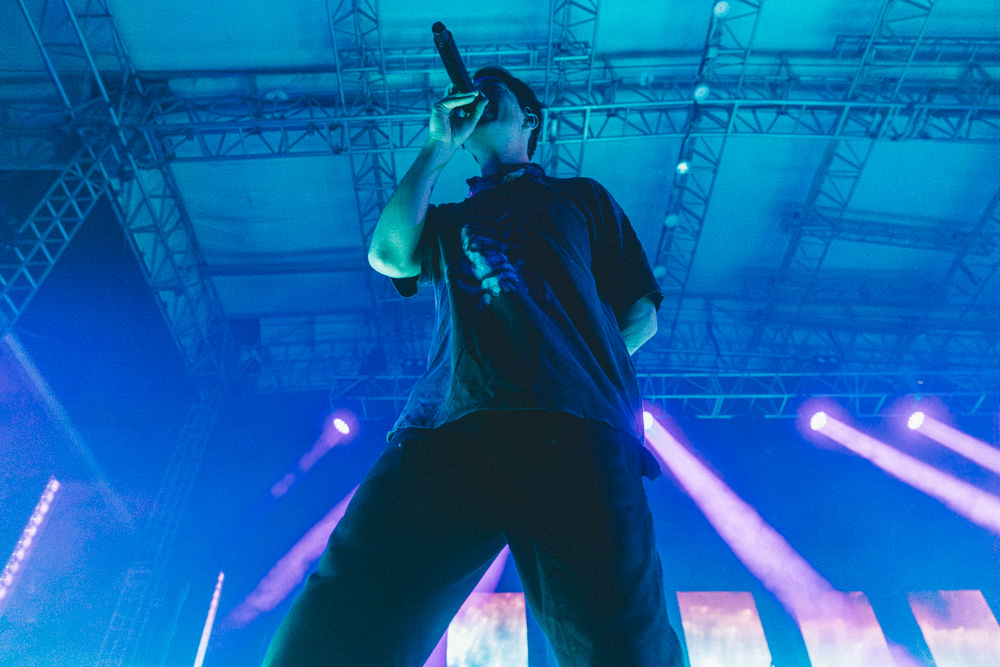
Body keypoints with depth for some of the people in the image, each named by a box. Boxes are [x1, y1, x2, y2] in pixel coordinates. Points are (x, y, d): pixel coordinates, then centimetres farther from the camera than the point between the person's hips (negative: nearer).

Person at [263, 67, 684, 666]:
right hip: (450, 427, 2)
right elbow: (390, 255, 11)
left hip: (577, 428, 0)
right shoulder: (447, 219, 34)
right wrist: (439, 146, 20)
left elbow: (642, 313, 22)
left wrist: (585, 369, 1)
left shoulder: (581, 197, 30)